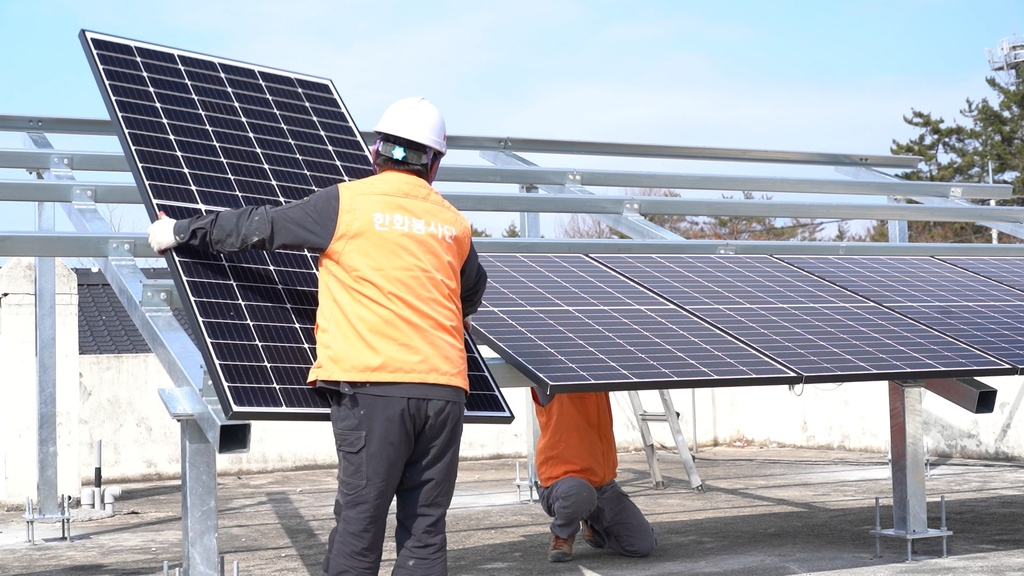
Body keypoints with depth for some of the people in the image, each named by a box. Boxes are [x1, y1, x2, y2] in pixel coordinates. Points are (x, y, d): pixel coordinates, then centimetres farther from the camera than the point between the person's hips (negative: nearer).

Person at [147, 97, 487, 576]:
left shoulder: (347, 202, 2)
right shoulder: (454, 223, 15)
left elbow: (260, 227, 8)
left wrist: (181, 232, 22)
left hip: (374, 386, -4)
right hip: (445, 387, 4)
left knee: (359, 523, -1)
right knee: (425, 527, 6)